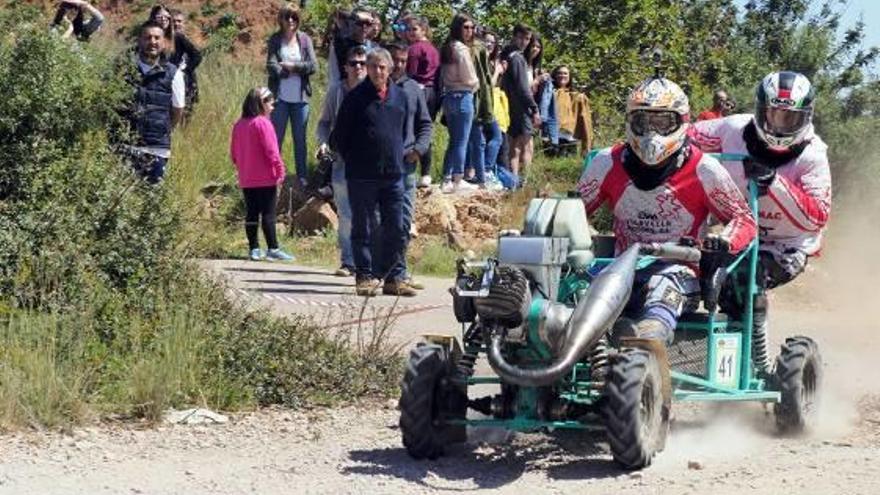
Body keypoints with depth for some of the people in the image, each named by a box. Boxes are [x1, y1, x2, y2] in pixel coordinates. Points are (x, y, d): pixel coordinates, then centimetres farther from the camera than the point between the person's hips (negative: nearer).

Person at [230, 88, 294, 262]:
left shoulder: (239, 125, 9)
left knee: (251, 213, 9)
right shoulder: (263, 123, -13)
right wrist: (281, 172, -10)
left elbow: (233, 153, 13)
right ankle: (273, 249, -3)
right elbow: (271, 151, -17)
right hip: (265, 179, -7)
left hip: (246, 180, 7)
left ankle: (254, 249, 10)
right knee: (268, 214, -3)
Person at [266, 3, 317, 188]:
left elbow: (313, 66, -5)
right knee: (276, 138, 1)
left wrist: (291, 66, -13)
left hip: (300, 97, 2)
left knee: (300, 139, 9)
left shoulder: (305, 39, 3)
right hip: (280, 97, -1)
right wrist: (298, 69, -13)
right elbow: (271, 67, -11)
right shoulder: (275, 40, -1)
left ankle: (302, 177, 17)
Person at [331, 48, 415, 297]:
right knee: (363, 230, 2)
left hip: (393, 174, 4)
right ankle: (364, 277, 8)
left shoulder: (400, 97, 10)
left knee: (397, 230, 3)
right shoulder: (355, 97, -3)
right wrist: (351, 160, 4)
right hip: (362, 177, -4)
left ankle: (394, 277, 11)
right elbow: (338, 136, 2)